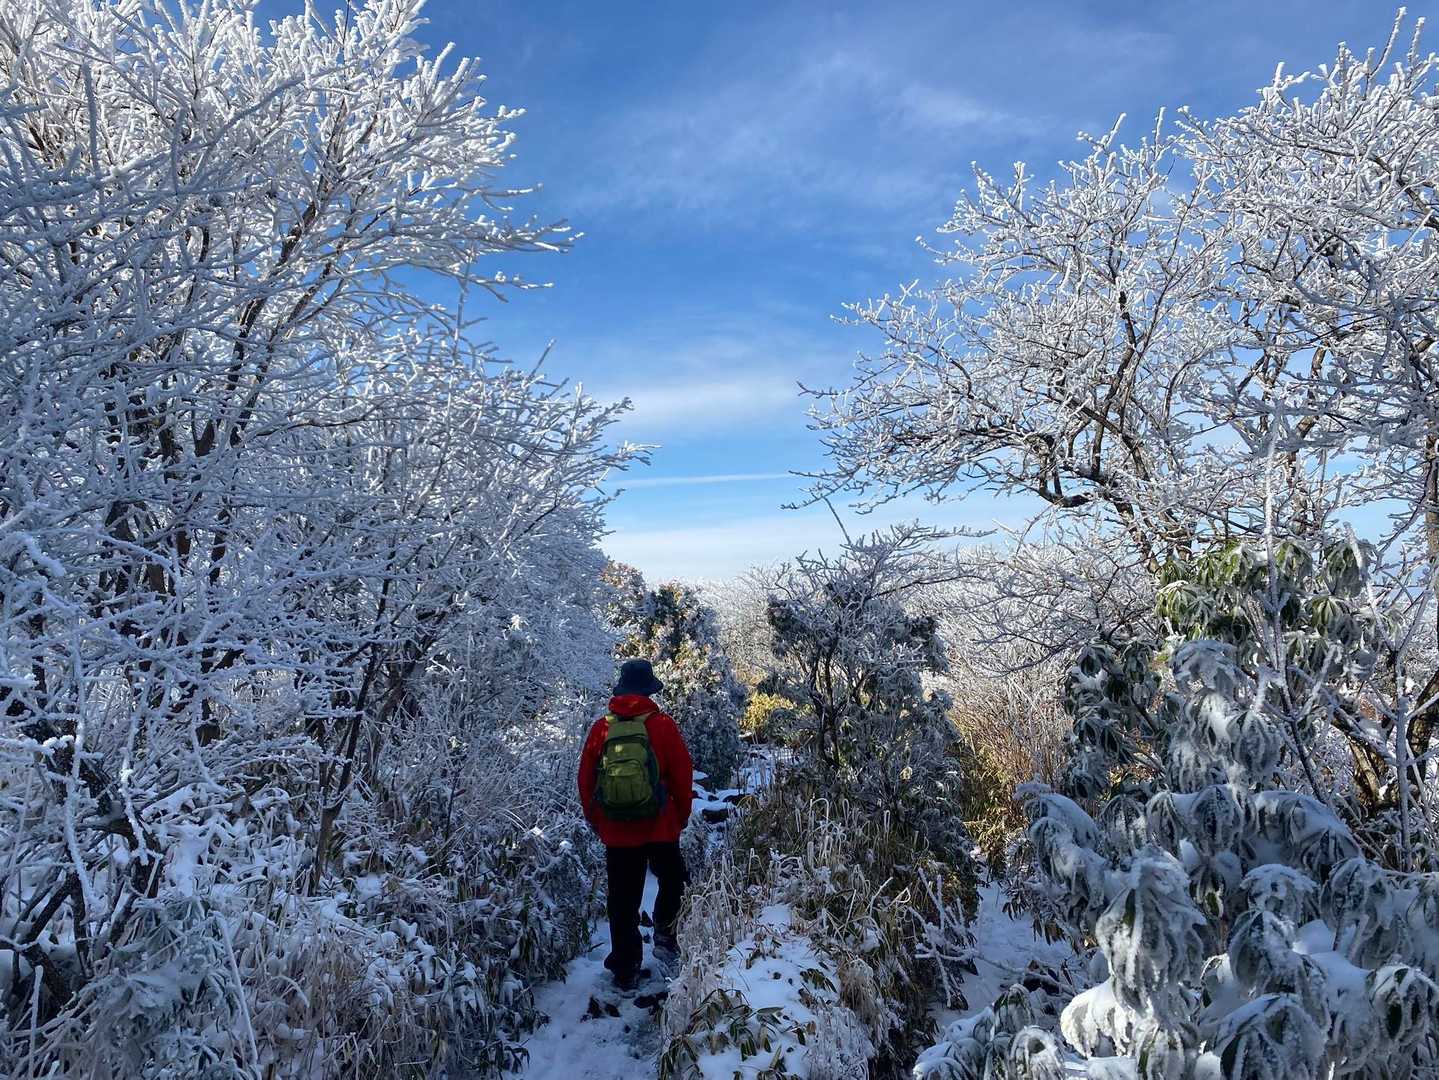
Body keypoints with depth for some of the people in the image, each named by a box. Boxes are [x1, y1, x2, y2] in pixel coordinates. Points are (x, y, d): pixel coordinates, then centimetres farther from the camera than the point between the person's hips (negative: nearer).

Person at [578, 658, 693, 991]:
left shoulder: (601, 728, -3)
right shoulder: (662, 725, -10)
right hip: (660, 829, -2)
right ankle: (664, 936, 11)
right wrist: (682, 817, 10)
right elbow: (682, 776, -5)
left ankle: (625, 971, 19)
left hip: (616, 832, 2)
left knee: (622, 902, 13)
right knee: (672, 881, 23)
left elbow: (585, 780, 4)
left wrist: (596, 822, 17)